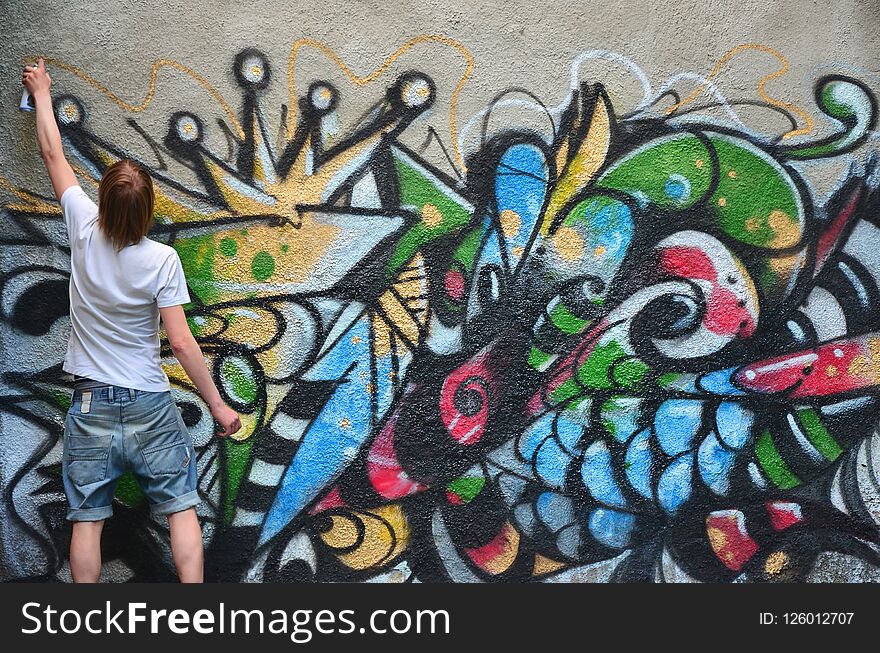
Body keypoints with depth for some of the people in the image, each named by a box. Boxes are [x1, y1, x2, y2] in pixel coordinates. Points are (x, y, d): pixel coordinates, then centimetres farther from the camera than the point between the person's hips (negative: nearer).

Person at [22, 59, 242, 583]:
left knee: (87, 521, 8)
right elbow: (181, 342, -15)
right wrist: (218, 405, -7)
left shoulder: (85, 232, -6)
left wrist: (43, 93, 24)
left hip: (90, 406, 3)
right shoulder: (162, 259, -13)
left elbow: (54, 156, 10)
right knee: (183, 509, 5)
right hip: (150, 406, -2)